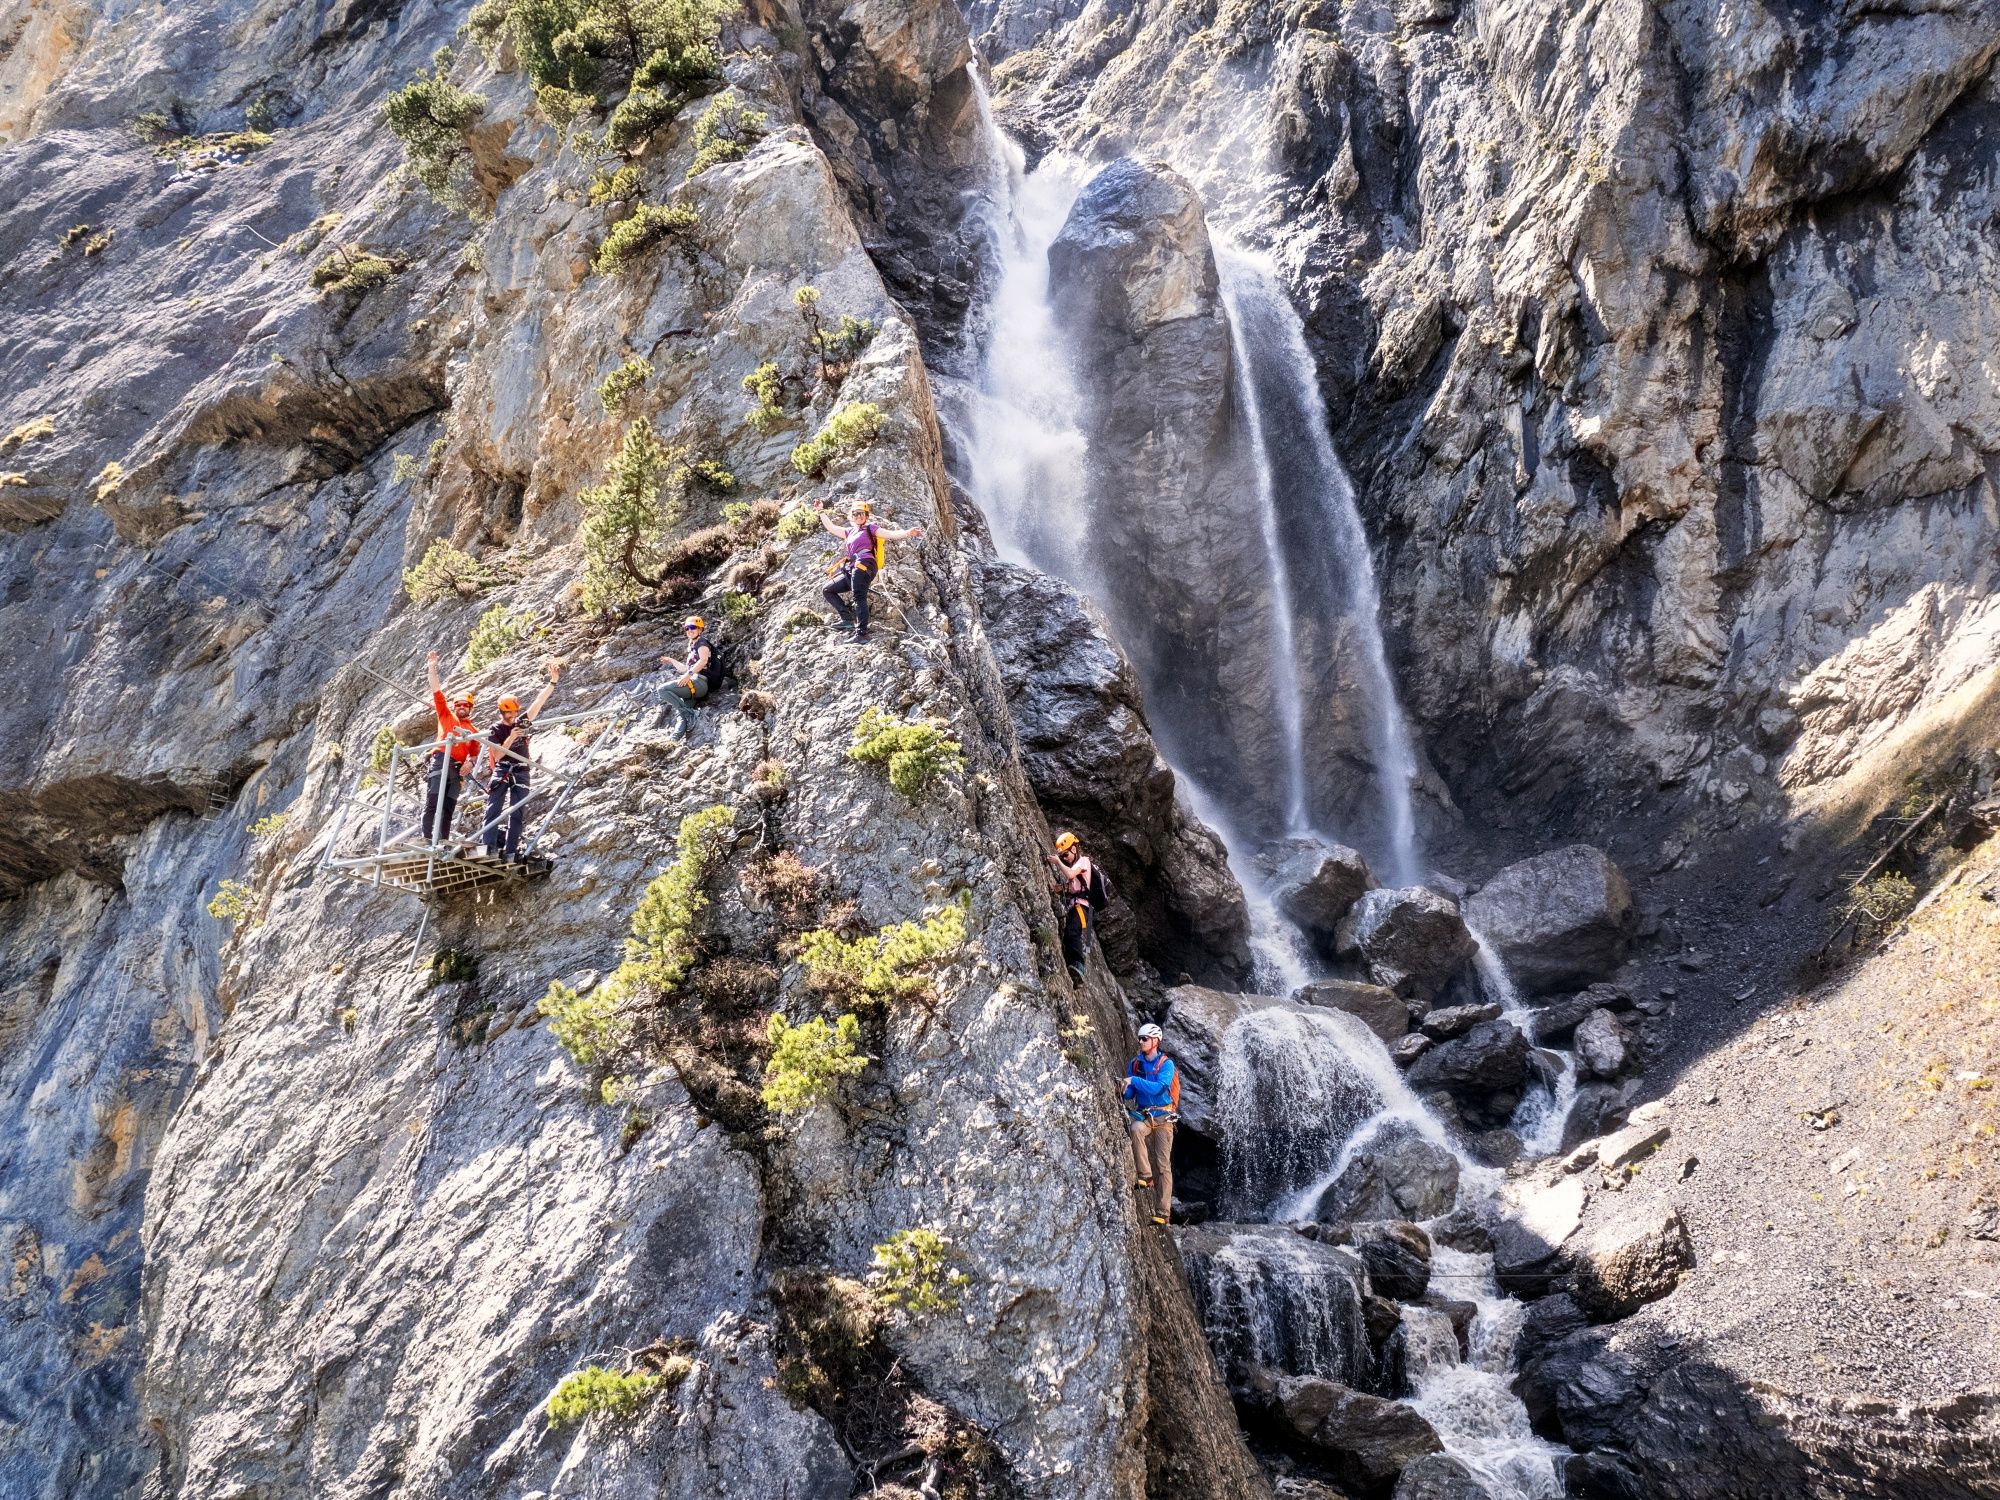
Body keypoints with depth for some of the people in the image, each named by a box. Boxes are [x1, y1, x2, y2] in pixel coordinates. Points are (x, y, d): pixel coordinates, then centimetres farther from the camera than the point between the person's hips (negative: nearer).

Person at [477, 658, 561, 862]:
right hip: (502, 770, -2)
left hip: (521, 771, 2)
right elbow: (497, 755, -10)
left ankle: (510, 851, -5)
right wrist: (511, 738, -22)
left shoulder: (522, 722, 4)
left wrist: (553, 681, -13)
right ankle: (490, 847, -24)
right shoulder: (495, 731, -1)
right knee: (494, 807, -16)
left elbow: (539, 701, -4)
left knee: (516, 812, -3)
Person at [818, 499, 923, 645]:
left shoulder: (870, 528, 10)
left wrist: (908, 533, -18)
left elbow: (891, 534, -2)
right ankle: (848, 619, -3)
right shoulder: (850, 531, 29)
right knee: (827, 590, 11)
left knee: (859, 597, -24)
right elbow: (831, 527, 38)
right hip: (851, 570, 9)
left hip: (863, 566, -9)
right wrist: (822, 511, 39)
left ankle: (861, 633, -37)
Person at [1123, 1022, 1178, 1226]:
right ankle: (1145, 1177, -28)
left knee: (1163, 1164, -6)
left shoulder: (1166, 1064, -5)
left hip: (1162, 1117, -3)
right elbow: (1129, 1093, 10)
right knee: (1136, 1129, -34)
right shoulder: (1135, 1063, 8)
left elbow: (1158, 1088, -20)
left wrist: (1134, 1081, -23)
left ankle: (1162, 1213, -8)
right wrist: (1123, 1090, -13)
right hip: (1143, 1115, 3)